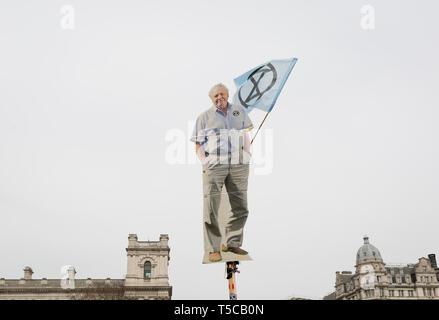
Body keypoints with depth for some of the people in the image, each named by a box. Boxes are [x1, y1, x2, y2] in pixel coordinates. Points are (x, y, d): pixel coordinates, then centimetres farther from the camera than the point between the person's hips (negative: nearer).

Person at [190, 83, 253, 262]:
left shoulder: (240, 111, 18)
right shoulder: (204, 117, 10)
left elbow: (246, 135, 24)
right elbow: (198, 145, 8)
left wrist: (247, 155, 11)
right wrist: (204, 162, -6)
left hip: (239, 165, 3)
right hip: (214, 165, -3)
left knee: (241, 207, 5)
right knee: (211, 208, -7)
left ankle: (232, 243, 19)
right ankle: (213, 249, 0)